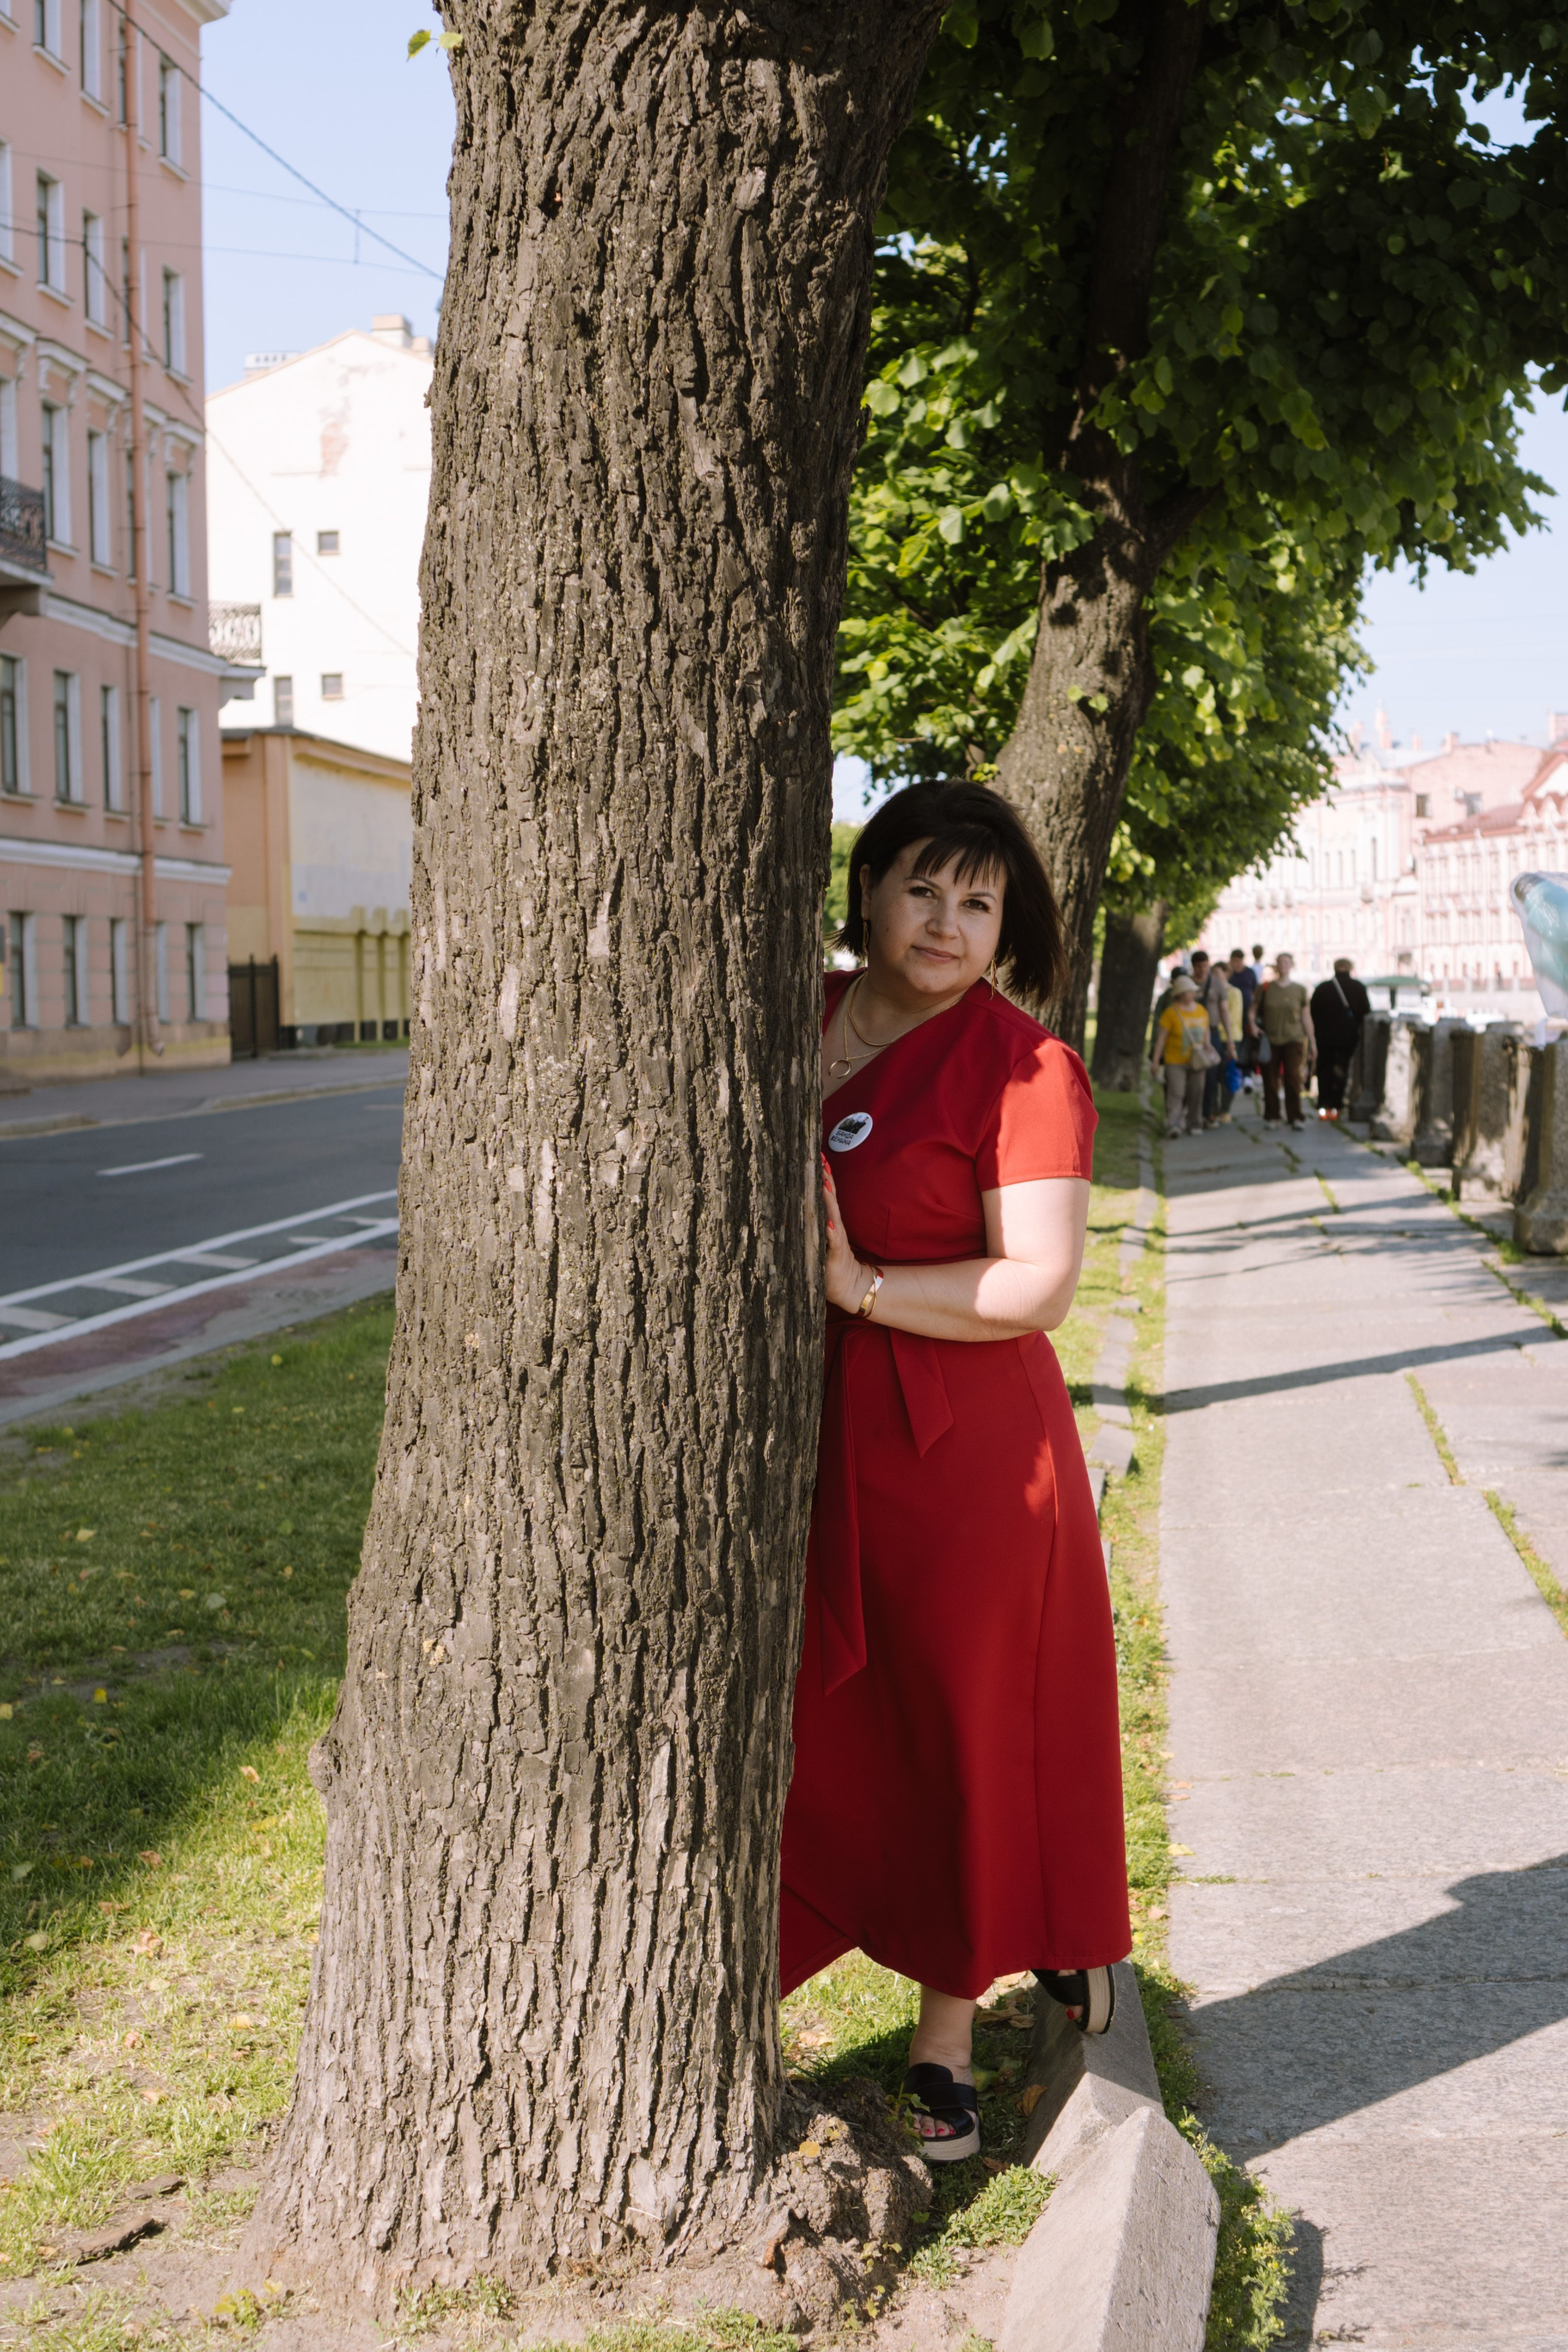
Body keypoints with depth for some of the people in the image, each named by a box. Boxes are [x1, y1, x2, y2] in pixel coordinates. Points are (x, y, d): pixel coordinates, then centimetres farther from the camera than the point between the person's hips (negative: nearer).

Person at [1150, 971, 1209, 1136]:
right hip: (1175, 1061, -5)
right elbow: (1161, 1037, -9)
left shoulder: (1201, 1011, 7)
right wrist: (1155, 1060, -11)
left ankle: (1193, 1125, 17)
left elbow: (1206, 1033, 19)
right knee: (1176, 1093, -13)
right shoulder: (1171, 1012, -9)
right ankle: (1173, 1125, -18)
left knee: (1196, 1093, 6)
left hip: (1196, 1061, 5)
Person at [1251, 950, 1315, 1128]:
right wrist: (1253, 1025, -10)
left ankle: (1295, 1117, -9)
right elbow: (1254, 1009, 11)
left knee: (1293, 1077, -12)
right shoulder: (1266, 988, 5)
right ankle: (1272, 1117, 12)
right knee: (1271, 1080, 1)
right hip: (1270, 1040, 0)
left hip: (1293, 1040, 0)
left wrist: (1312, 1042, 10)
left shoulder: (1299, 990, 7)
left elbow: (1306, 1018, 11)